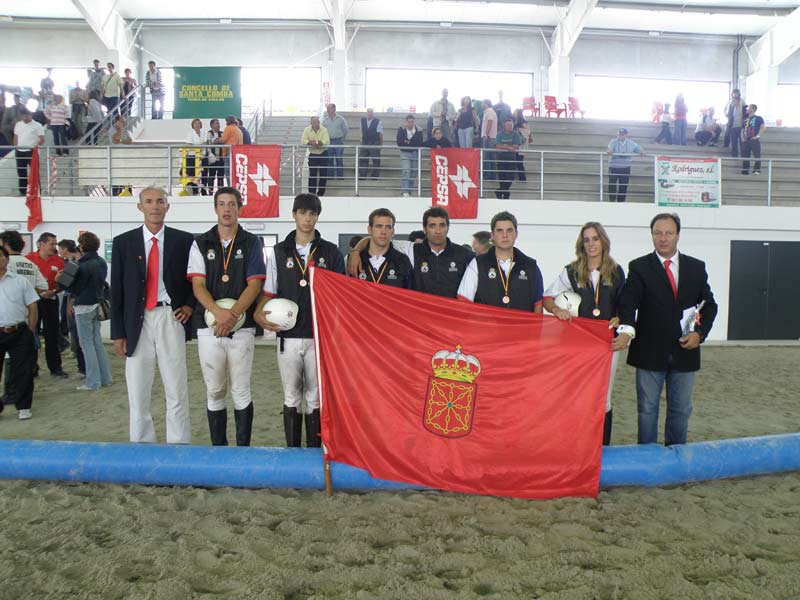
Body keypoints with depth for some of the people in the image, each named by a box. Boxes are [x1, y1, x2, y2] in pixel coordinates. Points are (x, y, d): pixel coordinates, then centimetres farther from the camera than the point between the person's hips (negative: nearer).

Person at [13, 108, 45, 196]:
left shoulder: (37, 125, -4)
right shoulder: (18, 124, 12)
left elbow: (42, 139, -8)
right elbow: (16, 137, 18)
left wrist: (36, 146, -21)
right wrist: (16, 147, 8)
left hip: (32, 152, -5)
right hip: (20, 152, 5)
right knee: (21, 172, 10)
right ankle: (22, 191, 19)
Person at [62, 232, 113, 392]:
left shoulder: (83, 265, -17)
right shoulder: (102, 262, 5)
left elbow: (74, 289, -12)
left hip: (84, 307, -7)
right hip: (97, 305, 7)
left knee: (87, 343, 0)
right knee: (98, 342, 14)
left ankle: (93, 382, 2)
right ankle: (105, 378, 17)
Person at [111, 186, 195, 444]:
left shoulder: (184, 240, 3)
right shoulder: (123, 242, 6)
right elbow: (116, 291, 6)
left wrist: (190, 304, -1)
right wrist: (118, 333, 2)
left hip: (170, 319, -1)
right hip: (137, 321, 1)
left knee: (177, 391, 3)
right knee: (137, 395, 8)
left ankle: (179, 447, 11)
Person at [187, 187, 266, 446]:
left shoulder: (252, 243, 4)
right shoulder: (201, 243, 8)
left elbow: (255, 285, -4)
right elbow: (198, 286, 0)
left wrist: (233, 314, -18)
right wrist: (218, 312, -18)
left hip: (242, 328, -2)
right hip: (209, 327, 2)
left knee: (241, 392, 2)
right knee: (214, 393, 9)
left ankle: (243, 448, 12)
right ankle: (218, 449, 19)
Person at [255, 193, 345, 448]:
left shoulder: (331, 252, 5)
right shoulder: (278, 253, 8)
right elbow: (268, 292, 9)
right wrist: (259, 313, -11)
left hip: (320, 336, -1)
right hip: (288, 336, 1)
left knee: (315, 397, 5)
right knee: (291, 397, 9)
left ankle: (314, 451, 14)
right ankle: (292, 450, 18)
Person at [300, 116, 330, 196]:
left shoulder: (324, 129, -9)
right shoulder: (307, 130, -5)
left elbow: (327, 141, -21)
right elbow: (303, 141, -13)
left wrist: (315, 142, -31)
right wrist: (311, 142, -29)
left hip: (323, 154, 0)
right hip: (313, 154, 0)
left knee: (323, 174, 2)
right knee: (312, 174, 0)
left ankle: (321, 193, 15)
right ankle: (311, 192, 9)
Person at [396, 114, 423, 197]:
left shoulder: (418, 130, 0)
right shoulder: (401, 129, -3)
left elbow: (419, 144, -6)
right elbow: (399, 143, -11)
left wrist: (407, 142, -14)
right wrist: (412, 144, -14)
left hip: (415, 153, 3)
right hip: (404, 153, -3)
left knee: (413, 173, 5)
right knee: (405, 171, -17)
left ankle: (409, 191, 16)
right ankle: (404, 191, -22)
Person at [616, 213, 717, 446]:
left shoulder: (696, 267, 7)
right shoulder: (639, 267, -3)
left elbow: (709, 304, 11)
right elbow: (628, 302, -17)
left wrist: (700, 333, -6)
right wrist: (626, 330, -36)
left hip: (685, 352, 3)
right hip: (650, 352, -3)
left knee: (680, 410, 14)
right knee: (647, 409, 8)